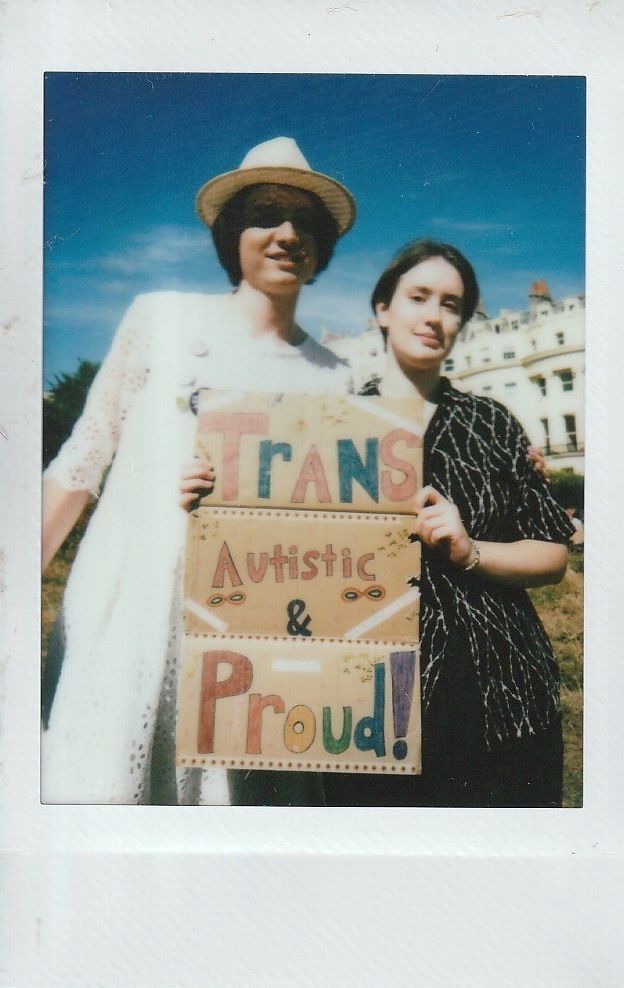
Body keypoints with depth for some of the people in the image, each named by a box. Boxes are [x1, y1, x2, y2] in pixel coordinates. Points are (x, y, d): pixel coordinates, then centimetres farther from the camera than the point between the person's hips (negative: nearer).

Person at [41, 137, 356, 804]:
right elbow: (80, 463, 4)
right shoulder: (162, 318, 5)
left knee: (225, 791, 2)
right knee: (98, 782, -4)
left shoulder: (330, 376, 9)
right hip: (126, 611, -1)